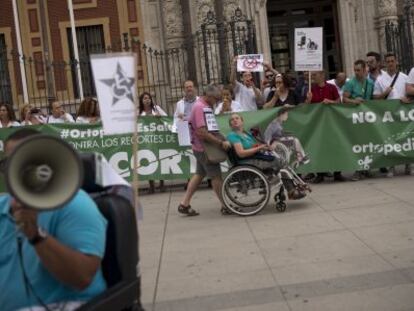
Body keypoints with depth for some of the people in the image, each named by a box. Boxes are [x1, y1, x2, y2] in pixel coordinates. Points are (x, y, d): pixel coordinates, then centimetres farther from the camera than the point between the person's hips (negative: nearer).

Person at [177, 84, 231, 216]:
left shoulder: (206, 106, 11)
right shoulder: (200, 107, -20)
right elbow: (202, 133, -26)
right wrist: (221, 143, -24)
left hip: (201, 147, 10)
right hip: (204, 147, -10)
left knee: (199, 174, 14)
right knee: (216, 176, -1)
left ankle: (184, 204, 17)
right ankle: (226, 206, 9)